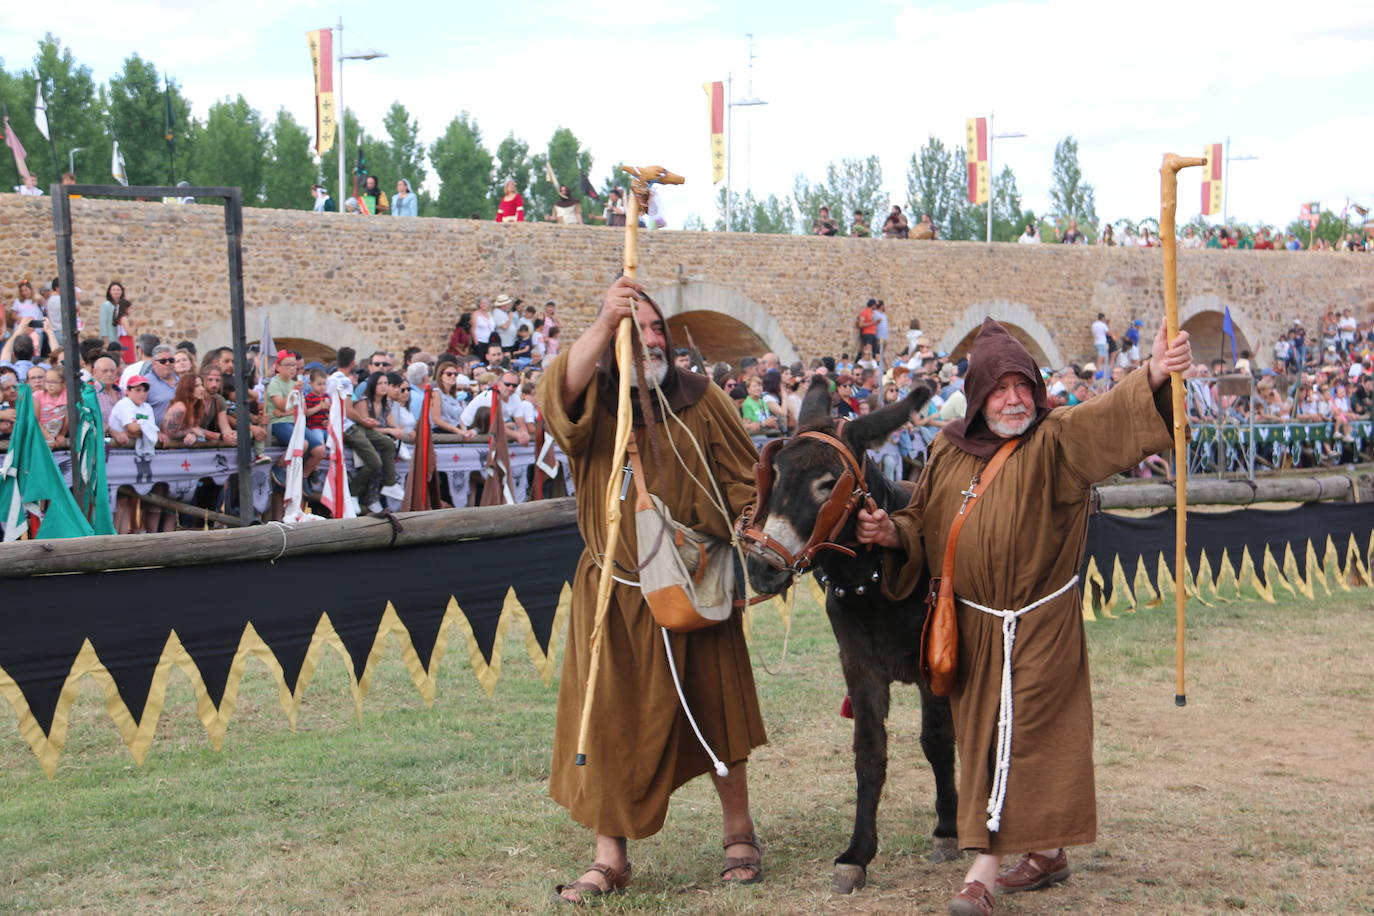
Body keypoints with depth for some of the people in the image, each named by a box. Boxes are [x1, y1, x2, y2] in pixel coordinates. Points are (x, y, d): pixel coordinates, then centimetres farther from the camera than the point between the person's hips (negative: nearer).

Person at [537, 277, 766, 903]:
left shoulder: (699, 398, 3)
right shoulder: (594, 401, -2)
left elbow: (741, 477, 5)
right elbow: (559, 393, -26)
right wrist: (606, 322, -40)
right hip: (614, 590, 0)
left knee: (713, 708, 7)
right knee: (610, 716, 0)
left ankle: (739, 832, 25)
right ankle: (610, 858, 9)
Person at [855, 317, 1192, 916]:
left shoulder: (1054, 440, -10)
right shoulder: (948, 453, 6)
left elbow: (1108, 416, -28)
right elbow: (924, 524, 15)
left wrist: (1153, 376, -47)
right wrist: (892, 532, -7)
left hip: (1039, 622, -5)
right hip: (974, 624, 6)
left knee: (1017, 735, -6)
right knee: (984, 737, 11)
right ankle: (1046, 854, 27)